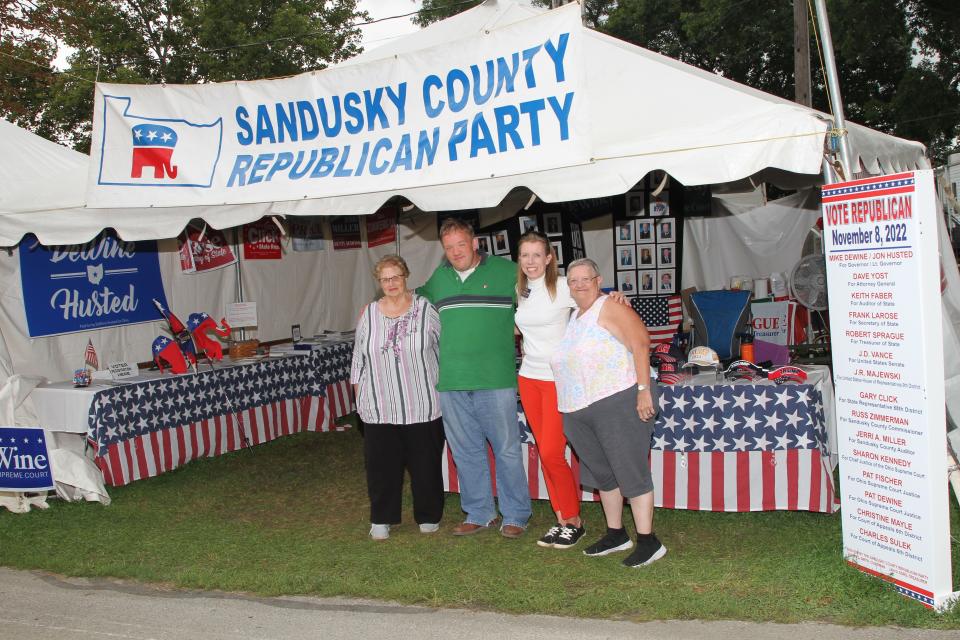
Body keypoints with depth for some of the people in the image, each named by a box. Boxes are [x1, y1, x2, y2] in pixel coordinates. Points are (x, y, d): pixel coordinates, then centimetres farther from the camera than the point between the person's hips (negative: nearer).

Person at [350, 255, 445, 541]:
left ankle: (428, 516, 25)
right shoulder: (368, 314, 6)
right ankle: (381, 520, 21)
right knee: (381, 464, 6)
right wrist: (359, 398, 9)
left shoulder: (426, 310, -1)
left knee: (425, 462, 7)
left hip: (422, 406, -2)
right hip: (379, 408, 2)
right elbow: (358, 360, 11)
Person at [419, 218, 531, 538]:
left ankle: (515, 515, 17)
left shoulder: (506, 271, -1)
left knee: (507, 450, 3)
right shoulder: (439, 278, 13)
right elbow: (420, 297, 35)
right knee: (466, 452, 13)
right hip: (451, 381, 4)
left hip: (495, 379, -4)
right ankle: (479, 514, 26)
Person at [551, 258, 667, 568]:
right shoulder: (574, 316, 18)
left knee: (630, 471, -6)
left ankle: (648, 541, 0)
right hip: (579, 411, 9)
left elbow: (640, 343, -17)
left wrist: (643, 388, -23)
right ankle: (616, 534, 28)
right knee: (602, 472, 15)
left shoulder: (610, 308, -7)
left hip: (618, 403, -9)